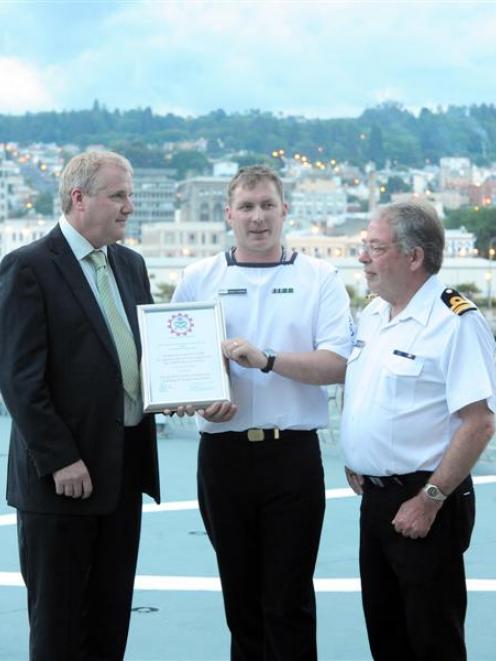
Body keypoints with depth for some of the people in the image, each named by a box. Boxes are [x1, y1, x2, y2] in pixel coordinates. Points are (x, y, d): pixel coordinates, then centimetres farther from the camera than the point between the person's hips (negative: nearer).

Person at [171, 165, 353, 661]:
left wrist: (265, 358, -17)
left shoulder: (319, 279, 3)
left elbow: (338, 364, -6)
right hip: (223, 450, 2)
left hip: (293, 453, -2)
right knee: (239, 593, 11)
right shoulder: (199, 279, 8)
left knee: (290, 597, 2)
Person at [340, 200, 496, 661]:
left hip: (423, 503, -8)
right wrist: (353, 462, 13)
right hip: (375, 496, 8)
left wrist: (431, 499, -21)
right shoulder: (372, 314, 9)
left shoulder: (455, 323, -17)